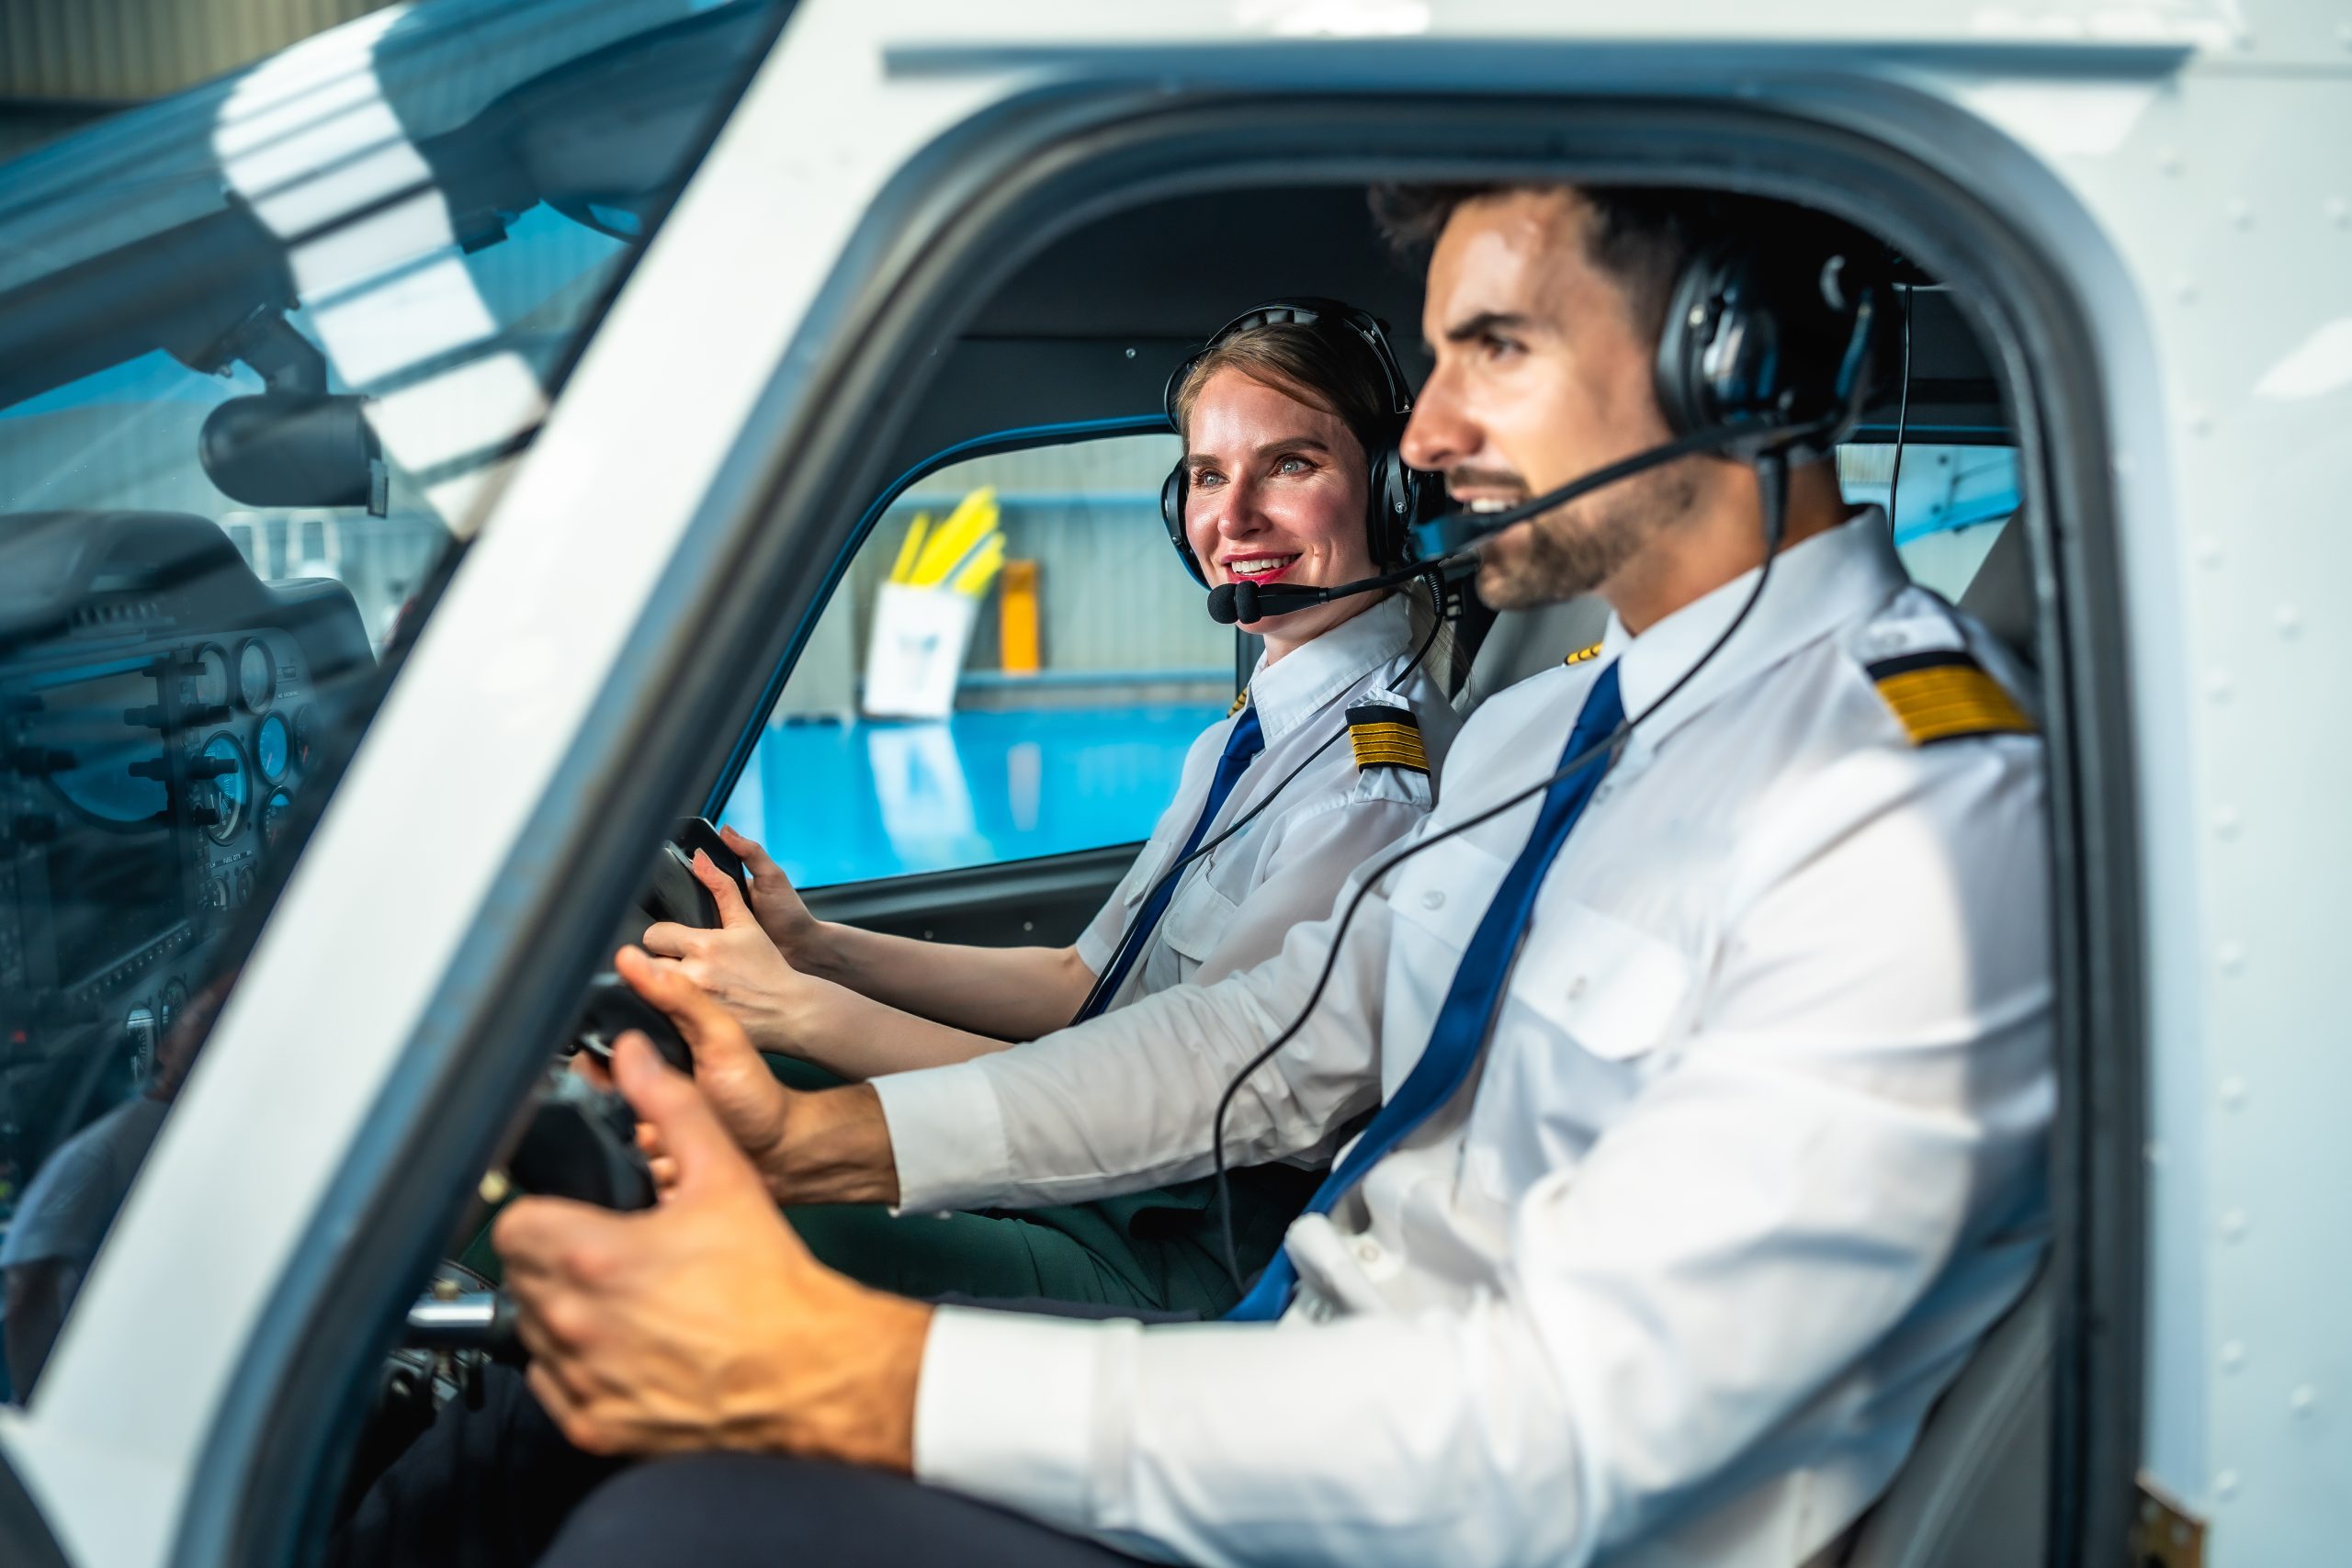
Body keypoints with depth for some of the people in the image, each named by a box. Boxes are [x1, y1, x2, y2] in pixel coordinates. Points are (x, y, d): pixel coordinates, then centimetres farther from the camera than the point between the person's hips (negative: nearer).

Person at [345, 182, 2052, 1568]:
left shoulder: (1926, 819, -21)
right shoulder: (1541, 729, 11)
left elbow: (1560, 1431, -28)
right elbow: (1291, 1032, 13)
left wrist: (836, 1372, -31)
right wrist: (818, 1136, 0)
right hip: (1294, 1399, 8)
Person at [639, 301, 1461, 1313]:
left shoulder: (1376, 785, -21)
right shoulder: (1251, 732, 9)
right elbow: (1082, 985, 12)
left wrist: (805, 1011, -23)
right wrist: (820, 946, 1)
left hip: (1196, 1264, -8)